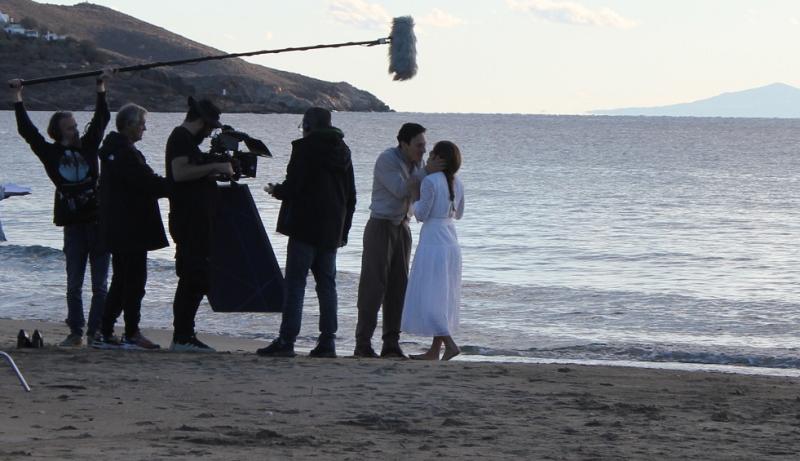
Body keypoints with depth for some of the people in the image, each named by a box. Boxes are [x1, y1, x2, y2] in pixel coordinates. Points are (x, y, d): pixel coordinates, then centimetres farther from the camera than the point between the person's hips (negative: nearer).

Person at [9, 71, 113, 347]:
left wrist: (101, 88, 9)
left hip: (97, 220, 1)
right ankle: (76, 332, 10)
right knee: (74, 284, 5)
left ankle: (96, 332, 5)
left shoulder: (88, 146, 7)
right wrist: (17, 98, 2)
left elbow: (101, 119, 11)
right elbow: (27, 130, 2)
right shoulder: (52, 154, 4)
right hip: (73, 224, 0)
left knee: (100, 284, 1)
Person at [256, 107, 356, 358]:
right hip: (331, 231, 6)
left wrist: (275, 190, 8)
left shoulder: (305, 147, -8)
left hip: (305, 227, -6)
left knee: (295, 283, -6)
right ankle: (327, 340, 5)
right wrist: (343, 230, 21)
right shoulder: (343, 151, 13)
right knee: (326, 283, 9)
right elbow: (351, 196, 16)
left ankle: (286, 340, -9)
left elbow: (292, 187, -14)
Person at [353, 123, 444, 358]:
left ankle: (391, 344, 4)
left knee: (398, 286, 2)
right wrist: (426, 172, -26)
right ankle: (362, 345, -8)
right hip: (380, 227, -7)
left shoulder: (415, 163, 7)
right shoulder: (386, 160, -15)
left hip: (401, 228, 7)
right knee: (373, 286, -9)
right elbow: (400, 190, -23)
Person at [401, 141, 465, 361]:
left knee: (428, 297, -5)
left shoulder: (430, 181, -15)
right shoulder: (457, 183, 7)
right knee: (443, 297, 12)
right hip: (452, 242, 8)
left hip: (432, 242, -8)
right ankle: (434, 350, 16)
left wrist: (414, 201, 7)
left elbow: (422, 214, -11)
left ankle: (450, 344, -18)